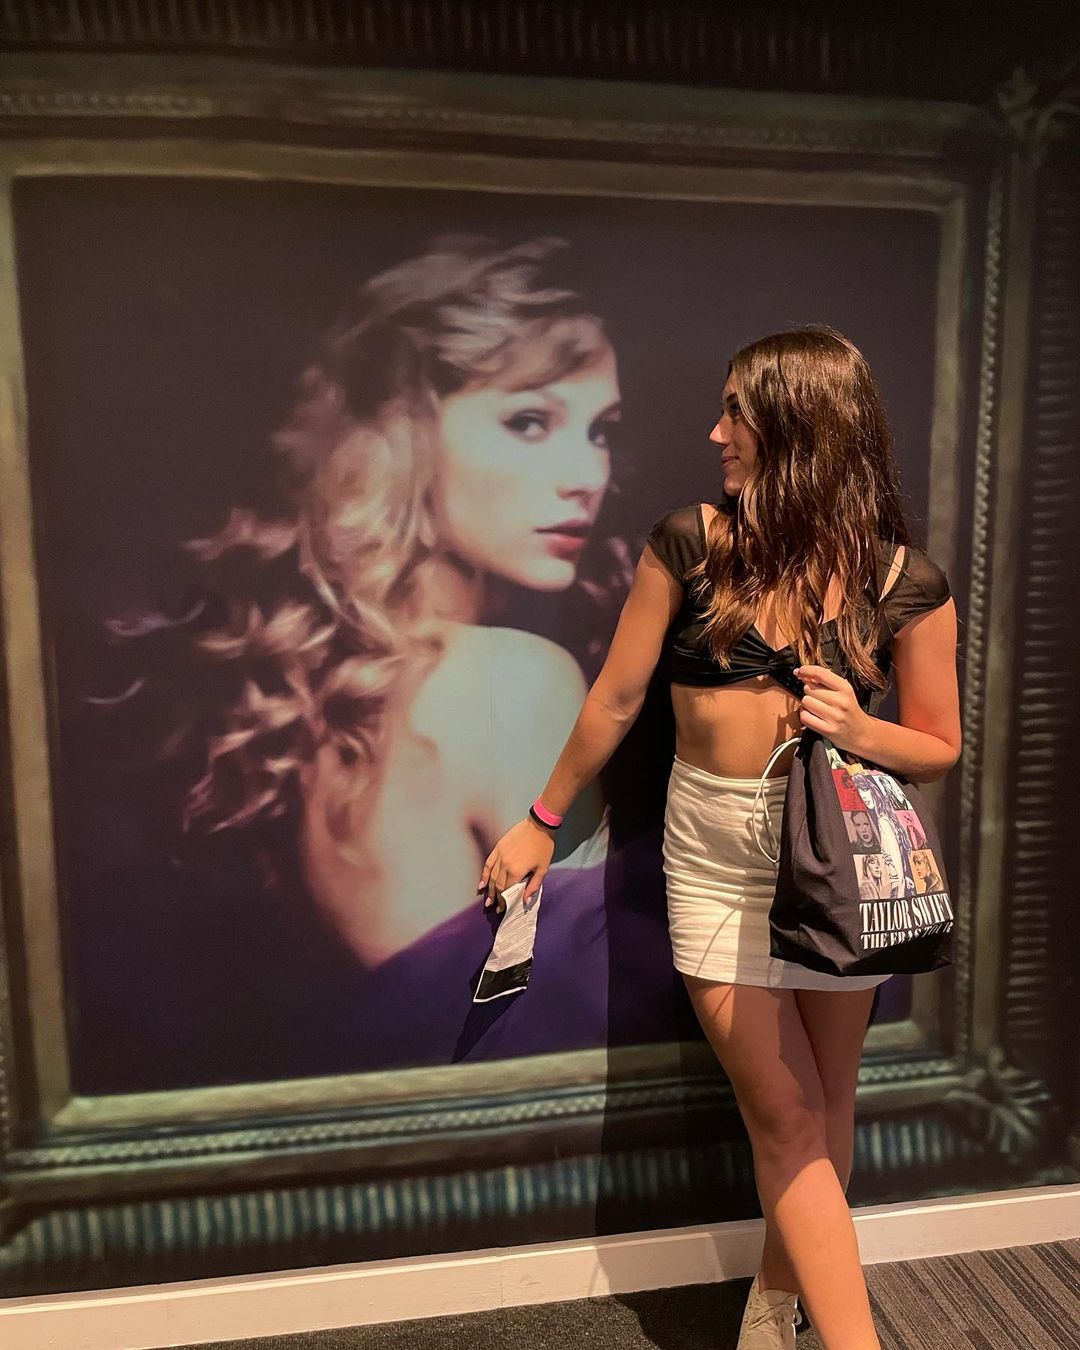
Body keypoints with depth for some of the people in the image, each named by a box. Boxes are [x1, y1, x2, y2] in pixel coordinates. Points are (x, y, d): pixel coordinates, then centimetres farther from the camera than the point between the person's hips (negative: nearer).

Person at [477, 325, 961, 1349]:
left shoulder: (904, 581, -6)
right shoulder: (689, 543, -5)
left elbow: (939, 748, 4)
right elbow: (616, 697, 3)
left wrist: (858, 729, -19)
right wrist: (543, 821, 11)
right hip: (713, 859, -1)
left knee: (824, 1106, 16)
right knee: (787, 1121, 3)